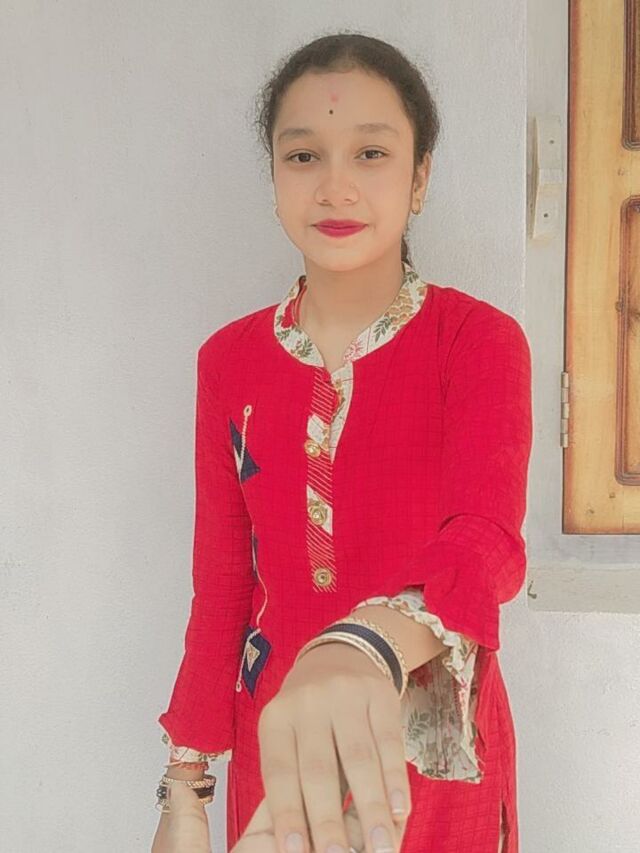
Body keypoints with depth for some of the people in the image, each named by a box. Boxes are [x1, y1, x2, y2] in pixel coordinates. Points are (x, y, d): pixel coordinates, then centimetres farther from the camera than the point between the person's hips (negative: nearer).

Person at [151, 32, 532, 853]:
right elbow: (219, 587, 2)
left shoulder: (481, 339, -11)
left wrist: (366, 648, -49)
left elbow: (486, 535, -28)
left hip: (431, 757, -2)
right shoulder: (229, 359, -1)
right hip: (272, 742, 2)